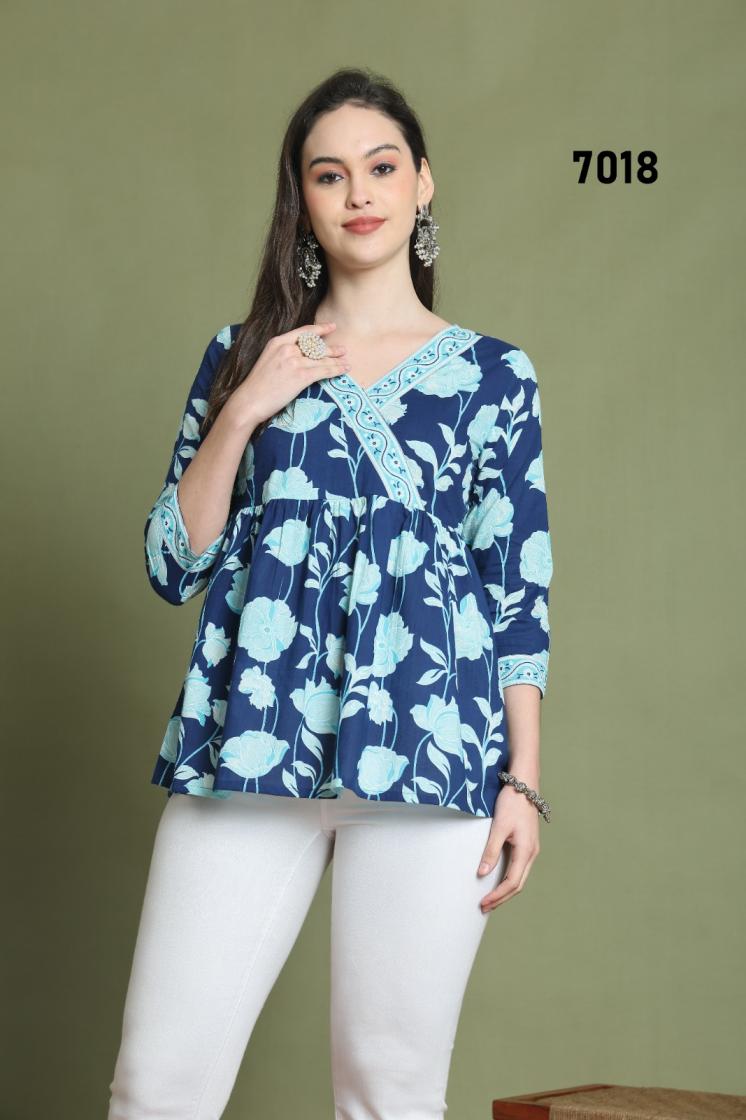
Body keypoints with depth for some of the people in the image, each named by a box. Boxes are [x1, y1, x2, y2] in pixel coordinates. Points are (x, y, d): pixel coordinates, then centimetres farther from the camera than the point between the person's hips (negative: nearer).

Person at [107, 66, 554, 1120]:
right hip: (250, 738, 2)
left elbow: (520, 588, 8)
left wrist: (524, 780, 2)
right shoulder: (245, 356, 15)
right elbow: (171, 566, 10)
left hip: (429, 748, -1)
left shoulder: (493, 374, 10)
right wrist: (245, 412, -1)